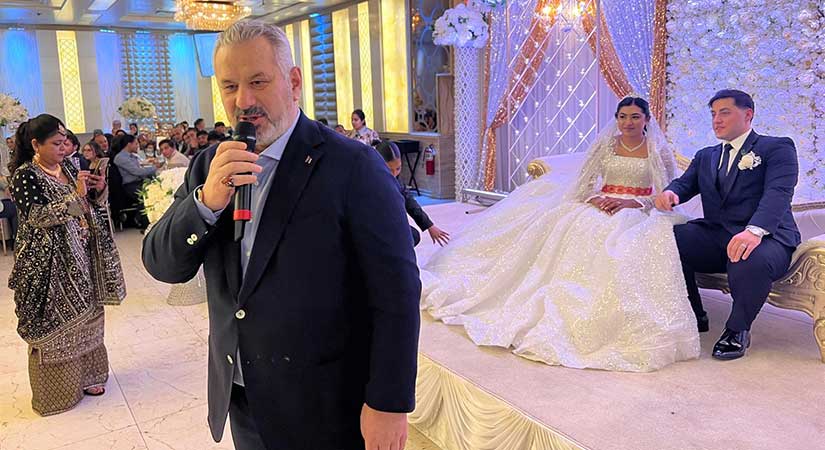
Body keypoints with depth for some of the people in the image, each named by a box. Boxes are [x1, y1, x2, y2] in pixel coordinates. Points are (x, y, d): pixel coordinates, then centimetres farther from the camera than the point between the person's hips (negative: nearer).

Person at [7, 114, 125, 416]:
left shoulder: (68, 169, 9)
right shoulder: (24, 175, -11)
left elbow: (89, 209, 15)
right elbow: (36, 216, -20)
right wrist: (75, 196, -24)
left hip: (79, 258, 6)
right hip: (48, 263, -6)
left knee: (83, 317, 13)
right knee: (54, 325, 3)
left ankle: (83, 377, 27)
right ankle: (56, 391, 17)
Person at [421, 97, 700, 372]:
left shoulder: (659, 149, 6)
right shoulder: (605, 144, 12)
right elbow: (584, 184, 9)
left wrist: (631, 203, -14)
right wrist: (595, 199, -13)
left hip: (640, 213, -4)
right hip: (599, 208, 4)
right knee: (574, 235, -23)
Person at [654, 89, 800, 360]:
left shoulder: (777, 147, 3)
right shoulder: (705, 156, 24)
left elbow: (778, 193, -14)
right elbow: (685, 183, 12)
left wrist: (755, 230, -34)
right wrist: (670, 193, -16)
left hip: (765, 235, -5)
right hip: (715, 236, 5)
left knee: (751, 263, -39)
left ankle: (737, 330, -9)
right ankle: (693, 316, -1)